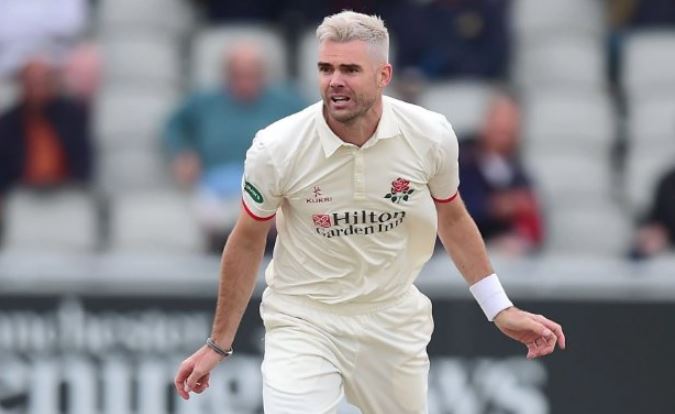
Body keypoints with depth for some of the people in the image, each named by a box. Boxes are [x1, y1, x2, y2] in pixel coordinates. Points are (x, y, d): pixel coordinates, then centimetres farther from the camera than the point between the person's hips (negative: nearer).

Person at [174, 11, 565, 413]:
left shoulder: (431, 135, -12)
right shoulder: (276, 148, -18)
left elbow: (452, 218, 8)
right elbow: (247, 243, -1)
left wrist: (501, 311, 9)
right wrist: (219, 344, 4)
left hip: (395, 322, 3)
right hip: (303, 320, -3)